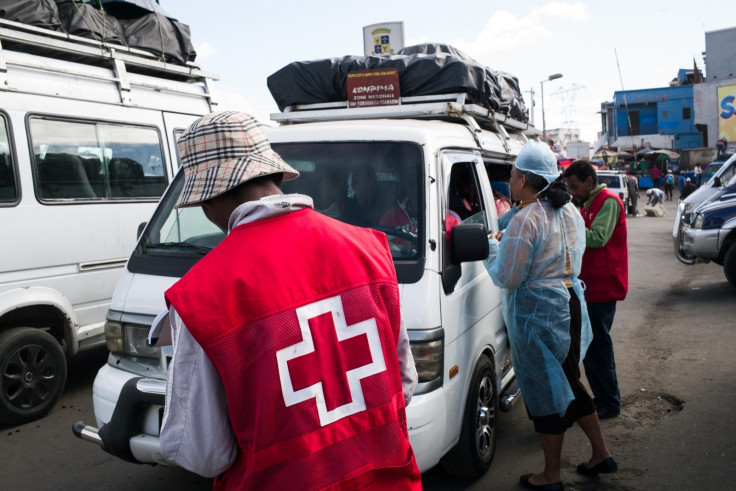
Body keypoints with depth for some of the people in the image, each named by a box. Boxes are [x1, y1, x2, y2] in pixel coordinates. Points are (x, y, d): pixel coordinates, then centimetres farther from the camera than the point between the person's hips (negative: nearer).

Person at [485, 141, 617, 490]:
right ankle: (601, 454, 32)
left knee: (545, 391, 4)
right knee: (568, 383, 22)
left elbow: (506, 278, -19)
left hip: (538, 312, -8)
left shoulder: (526, 219, -20)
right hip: (571, 303, 9)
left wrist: (493, 246, 0)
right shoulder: (569, 211, 8)